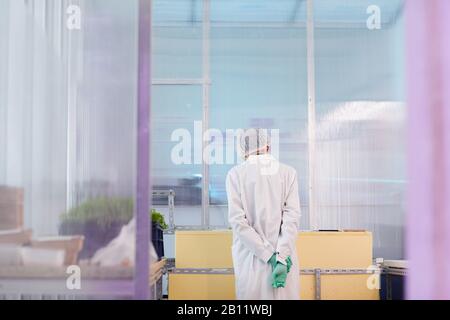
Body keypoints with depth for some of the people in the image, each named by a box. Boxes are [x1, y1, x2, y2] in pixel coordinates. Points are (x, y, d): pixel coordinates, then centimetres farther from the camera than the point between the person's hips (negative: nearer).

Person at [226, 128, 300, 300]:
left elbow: (237, 220, -9)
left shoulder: (235, 174, -1)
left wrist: (269, 255, -9)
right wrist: (281, 257, -12)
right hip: (284, 253, 1)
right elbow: (292, 217, -8)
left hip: (250, 258, -1)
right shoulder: (288, 173, 2)